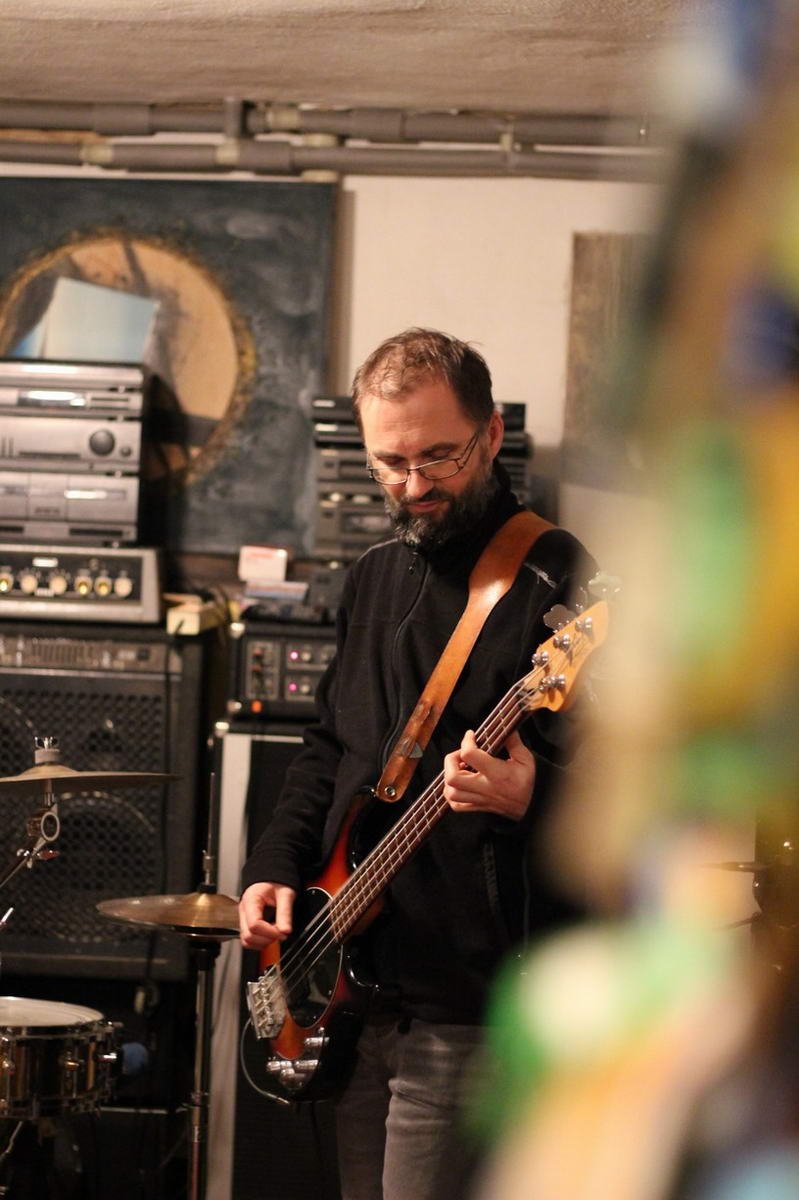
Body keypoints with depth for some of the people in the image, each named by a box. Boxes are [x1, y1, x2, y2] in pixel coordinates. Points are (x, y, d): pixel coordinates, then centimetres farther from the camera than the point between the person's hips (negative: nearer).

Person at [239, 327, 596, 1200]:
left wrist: (530, 798, -35)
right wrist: (277, 866, 10)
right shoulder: (375, 578, 14)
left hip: (472, 1005, -8)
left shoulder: (556, 586, -11)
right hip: (360, 992, 8)